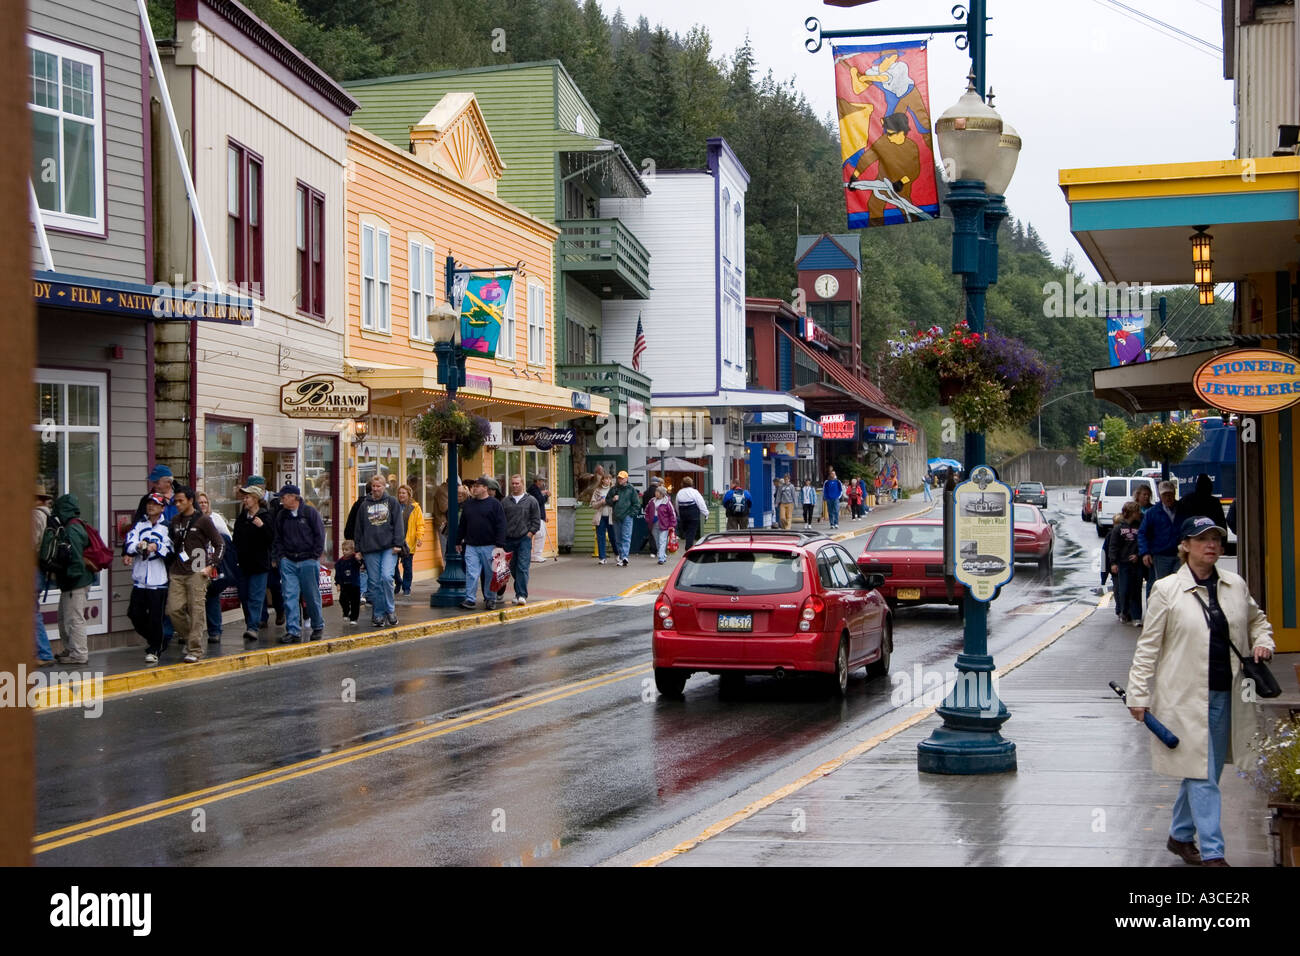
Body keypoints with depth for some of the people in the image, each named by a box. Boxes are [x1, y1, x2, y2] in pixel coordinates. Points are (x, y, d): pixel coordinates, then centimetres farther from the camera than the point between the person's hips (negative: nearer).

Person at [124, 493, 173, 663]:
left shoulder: (167, 527, 1)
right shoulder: (139, 524, 10)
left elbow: (170, 550, -7)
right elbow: (130, 542, -4)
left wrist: (156, 547, -23)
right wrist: (138, 547, -25)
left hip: (158, 580, -4)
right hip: (139, 578, 4)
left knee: (155, 617, -4)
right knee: (135, 614, 5)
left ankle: (154, 650, 6)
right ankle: (151, 638, 30)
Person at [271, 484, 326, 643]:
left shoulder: (310, 512, -3)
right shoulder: (281, 516, 9)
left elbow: (319, 535, -1)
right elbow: (276, 539, 14)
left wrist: (315, 557, -5)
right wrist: (278, 557, 1)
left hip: (308, 561, -3)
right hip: (288, 561, 3)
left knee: (312, 596, 5)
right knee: (289, 596, -5)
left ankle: (318, 627, 23)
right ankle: (293, 631, -4)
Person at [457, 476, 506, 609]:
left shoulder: (494, 504, -2)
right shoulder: (469, 504, 12)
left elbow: (501, 526, -7)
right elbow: (462, 524, 20)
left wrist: (500, 545, -14)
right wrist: (458, 541, 17)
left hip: (489, 546, -3)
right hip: (471, 546, 3)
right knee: (471, 573, -4)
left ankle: (490, 599, 16)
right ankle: (470, 599, -3)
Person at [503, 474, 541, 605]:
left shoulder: (531, 500, 4)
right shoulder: (505, 501, 10)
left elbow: (536, 519, 5)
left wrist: (530, 533, -5)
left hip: (524, 539, -3)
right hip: (509, 539, 3)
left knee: (523, 567, -12)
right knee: (513, 568, 9)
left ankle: (522, 595, -15)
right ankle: (519, 592, 22)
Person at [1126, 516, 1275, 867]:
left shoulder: (1236, 586, 7)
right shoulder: (1166, 590, -6)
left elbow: (1257, 620, 26)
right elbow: (1148, 646, -4)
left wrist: (1262, 642, 4)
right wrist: (1138, 694, -6)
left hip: (1226, 694, 5)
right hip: (1187, 697, -5)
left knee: (1203, 772, 14)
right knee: (1202, 776, -6)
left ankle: (1180, 836, 32)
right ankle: (1212, 853, -4)